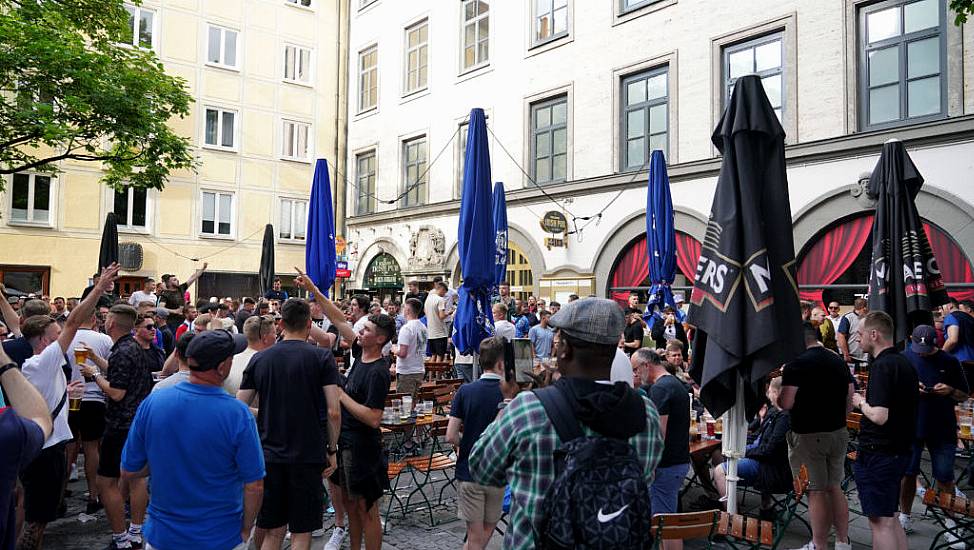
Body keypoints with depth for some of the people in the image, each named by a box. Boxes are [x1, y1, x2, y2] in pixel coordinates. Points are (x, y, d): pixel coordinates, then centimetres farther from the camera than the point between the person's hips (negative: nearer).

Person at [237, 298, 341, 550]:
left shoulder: (259, 358, 2)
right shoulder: (322, 357, -7)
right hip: (309, 455, -3)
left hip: (269, 454, 3)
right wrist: (332, 449, 0)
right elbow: (333, 412, -12)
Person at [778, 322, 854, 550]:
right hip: (838, 433, 7)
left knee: (817, 492, 0)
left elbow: (786, 404, -19)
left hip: (809, 435, -7)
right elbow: (850, 399, 14)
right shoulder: (839, 361, 8)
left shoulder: (797, 364, -15)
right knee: (835, 488, 17)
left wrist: (774, 395, 0)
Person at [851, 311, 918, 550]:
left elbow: (880, 416, -26)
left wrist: (861, 402, -9)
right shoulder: (905, 363, 11)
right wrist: (867, 401, 13)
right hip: (901, 450, 10)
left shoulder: (882, 365, -19)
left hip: (878, 454, -9)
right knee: (889, 517, 19)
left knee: (880, 522, -3)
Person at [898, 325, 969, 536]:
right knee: (908, 473, 10)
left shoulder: (949, 362, -1)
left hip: (942, 429, 0)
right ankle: (905, 518, 24)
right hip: (910, 426, 1)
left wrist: (950, 391, -15)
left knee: (944, 478, 5)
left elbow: (964, 395, 6)